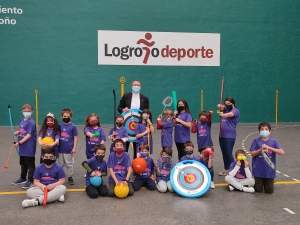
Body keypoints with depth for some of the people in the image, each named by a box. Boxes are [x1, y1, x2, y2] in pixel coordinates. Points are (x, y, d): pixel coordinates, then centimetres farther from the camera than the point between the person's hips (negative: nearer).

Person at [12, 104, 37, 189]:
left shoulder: (31, 122, -16)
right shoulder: (22, 120, 9)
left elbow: (29, 135, -20)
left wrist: (19, 143, -22)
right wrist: (18, 132, 0)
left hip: (29, 147, -8)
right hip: (22, 147, 9)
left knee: (30, 164, 2)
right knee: (23, 164, 21)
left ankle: (30, 181, 10)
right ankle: (23, 178, 36)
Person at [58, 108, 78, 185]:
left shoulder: (73, 126, -7)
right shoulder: (60, 126, 3)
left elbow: (75, 137, -5)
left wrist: (74, 148, -9)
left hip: (69, 150, -4)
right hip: (61, 149, 4)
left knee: (69, 164, 8)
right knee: (60, 164, 15)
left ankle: (70, 177, 20)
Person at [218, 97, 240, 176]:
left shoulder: (236, 110, -9)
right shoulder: (226, 108, 14)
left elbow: (230, 114, -29)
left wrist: (223, 115, -51)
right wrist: (220, 106, -23)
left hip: (230, 136, -7)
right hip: (222, 135, 8)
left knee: (228, 153, -6)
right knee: (224, 153, 14)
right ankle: (226, 169, 25)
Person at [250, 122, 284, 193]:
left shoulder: (273, 141, -3)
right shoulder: (256, 140, -5)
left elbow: (282, 152, -15)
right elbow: (252, 154, -5)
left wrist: (269, 148, -24)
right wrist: (260, 150, -22)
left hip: (269, 171, 1)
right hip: (258, 170, -1)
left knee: (269, 191, 6)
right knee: (258, 190, 6)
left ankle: (266, 182, 37)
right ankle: (260, 182, 38)